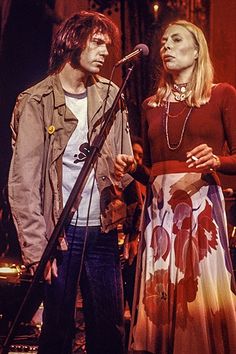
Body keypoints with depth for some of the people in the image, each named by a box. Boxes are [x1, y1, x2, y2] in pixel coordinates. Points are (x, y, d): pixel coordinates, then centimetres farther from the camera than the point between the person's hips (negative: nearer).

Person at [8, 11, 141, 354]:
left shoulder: (110, 95, 9)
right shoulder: (37, 103, -4)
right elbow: (23, 182, -7)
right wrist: (36, 246, -13)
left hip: (103, 231, 4)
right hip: (61, 232, -4)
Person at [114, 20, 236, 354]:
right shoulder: (151, 105, 16)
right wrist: (132, 167, 0)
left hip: (202, 204, -4)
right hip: (159, 207, 4)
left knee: (203, 294, -6)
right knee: (160, 298, 3)